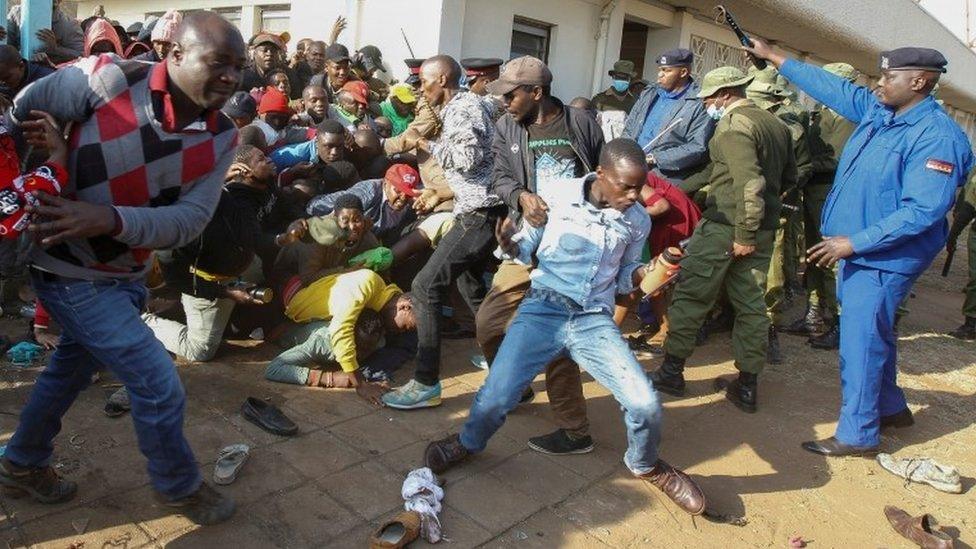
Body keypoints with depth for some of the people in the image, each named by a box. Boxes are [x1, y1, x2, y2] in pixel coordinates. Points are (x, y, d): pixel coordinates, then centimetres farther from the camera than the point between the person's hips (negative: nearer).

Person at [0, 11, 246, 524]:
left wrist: (112, 219, -31)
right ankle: (180, 487, 23)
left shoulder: (221, 138, -10)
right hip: (72, 269, -7)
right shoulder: (110, 80, -23)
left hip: (124, 270, 7)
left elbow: (191, 219, -18)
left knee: (73, 366, 27)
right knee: (160, 386, -4)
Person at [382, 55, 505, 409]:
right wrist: (441, 195, 21)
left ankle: (426, 384, -9)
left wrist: (426, 144, -12)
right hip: (481, 211, 11)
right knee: (470, 284, 24)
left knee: (425, 287, -13)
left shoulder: (463, 107, -11)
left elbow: (469, 156, -24)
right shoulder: (461, 107, 19)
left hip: (479, 215, -11)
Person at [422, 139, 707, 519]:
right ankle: (468, 443, 25)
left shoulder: (638, 221, 5)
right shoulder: (559, 195, -4)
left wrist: (646, 273, -6)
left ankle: (646, 466, 24)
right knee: (494, 398, -14)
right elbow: (527, 247, 7)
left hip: (594, 320, 2)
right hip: (543, 308, -1)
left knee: (645, 405, -13)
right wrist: (510, 245, -16)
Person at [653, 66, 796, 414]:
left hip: (725, 226, -8)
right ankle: (747, 386, 18)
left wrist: (744, 234, -20)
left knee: (690, 295, 3)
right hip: (764, 229, 8)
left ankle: (672, 372, 11)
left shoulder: (733, 125, -13)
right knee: (751, 304, 12)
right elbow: (789, 178, 20)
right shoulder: (778, 125, 12)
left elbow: (749, 182, -23)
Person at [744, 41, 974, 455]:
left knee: (861, 342, -3)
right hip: (857, 250, 9)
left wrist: (854, 242, -25)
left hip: (883, 259, -9)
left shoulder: (937, 136, -19)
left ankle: (857, 434, 11)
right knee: (873, 333, 20)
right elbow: (831, 86, 15)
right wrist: (772, 57, 18)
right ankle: (891, 407, 39)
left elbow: (923, 210, -25)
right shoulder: (877, 111, 6)